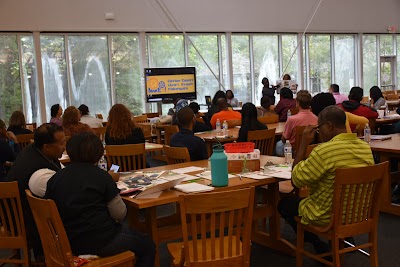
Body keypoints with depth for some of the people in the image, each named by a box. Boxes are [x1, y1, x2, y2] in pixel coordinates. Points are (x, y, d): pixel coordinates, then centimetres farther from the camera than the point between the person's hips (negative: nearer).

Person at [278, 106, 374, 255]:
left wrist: (304, 143, -15)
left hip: (328, 217, -8)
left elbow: (296, 180, -18)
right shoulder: (366, 148, -4)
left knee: (284, 204, 16)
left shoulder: (324, 151, -28)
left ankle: (320, 248, 15)